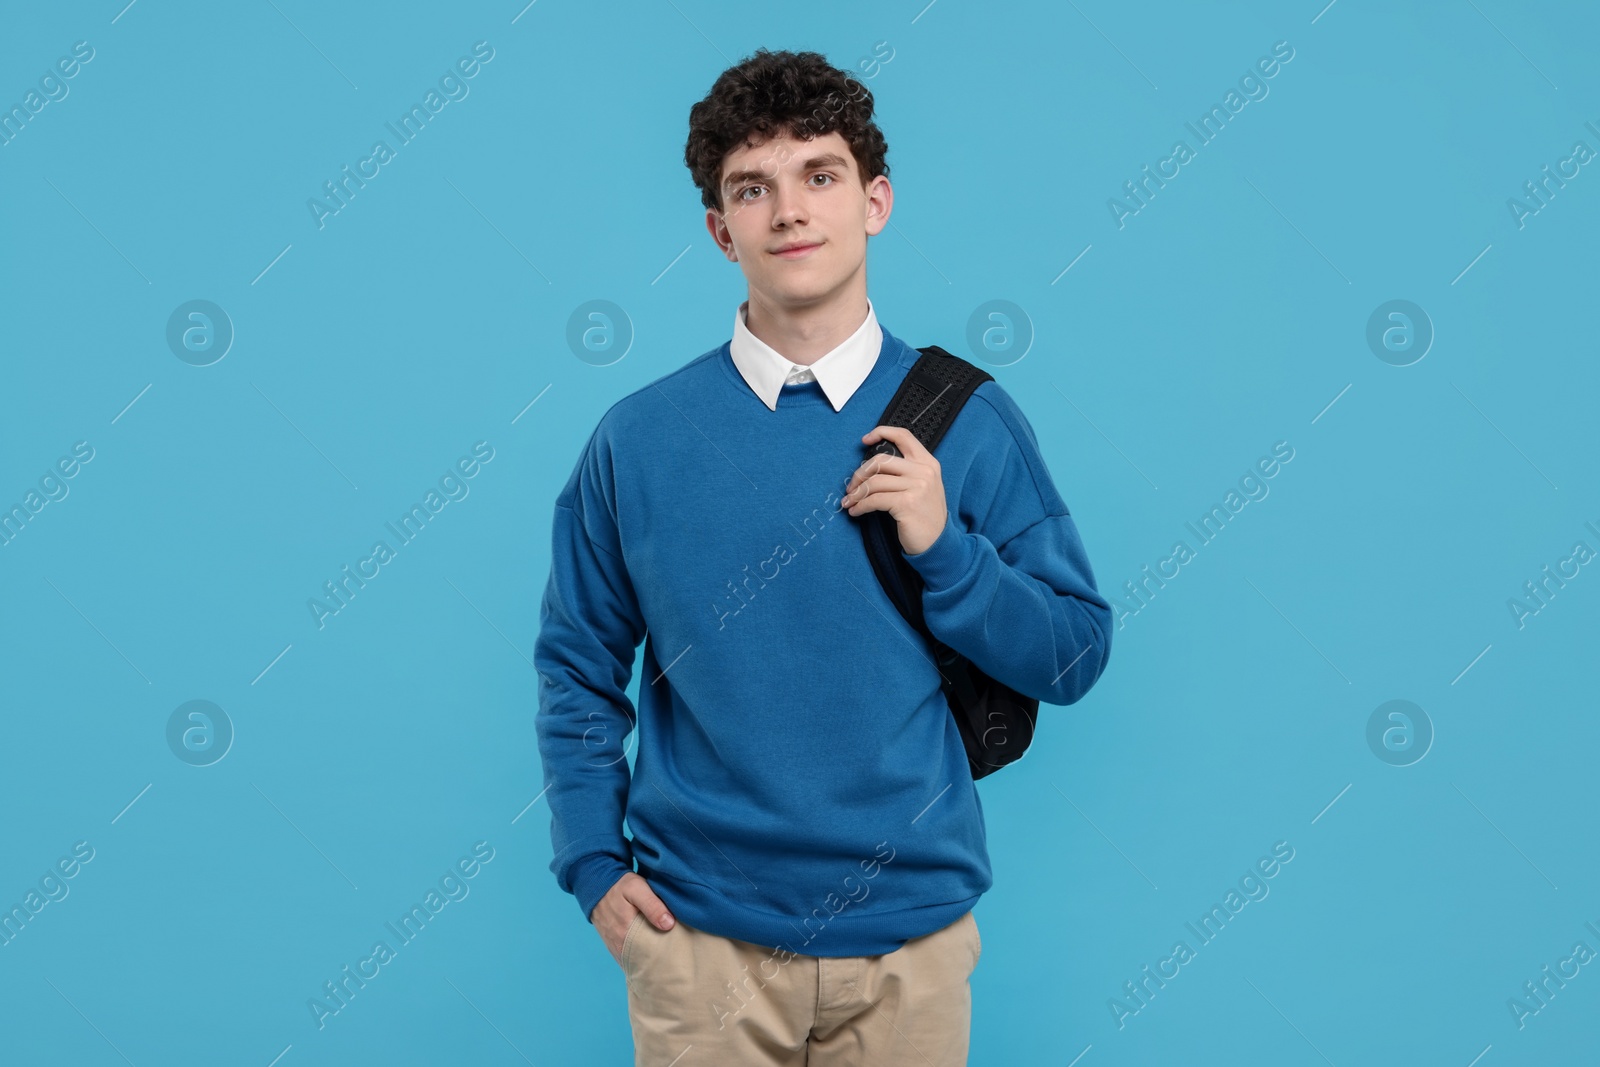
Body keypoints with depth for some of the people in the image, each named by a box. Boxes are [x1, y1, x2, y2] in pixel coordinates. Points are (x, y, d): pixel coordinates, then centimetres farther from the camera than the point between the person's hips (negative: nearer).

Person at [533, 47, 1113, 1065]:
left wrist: (945, 547, -14)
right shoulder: (638, 439, -2)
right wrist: (594, 865, -2)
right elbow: (578, 671, 6)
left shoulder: (970, 421, -3)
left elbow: (1075, 657, 0)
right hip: (698, 939, 0)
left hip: (910, 936, 1)